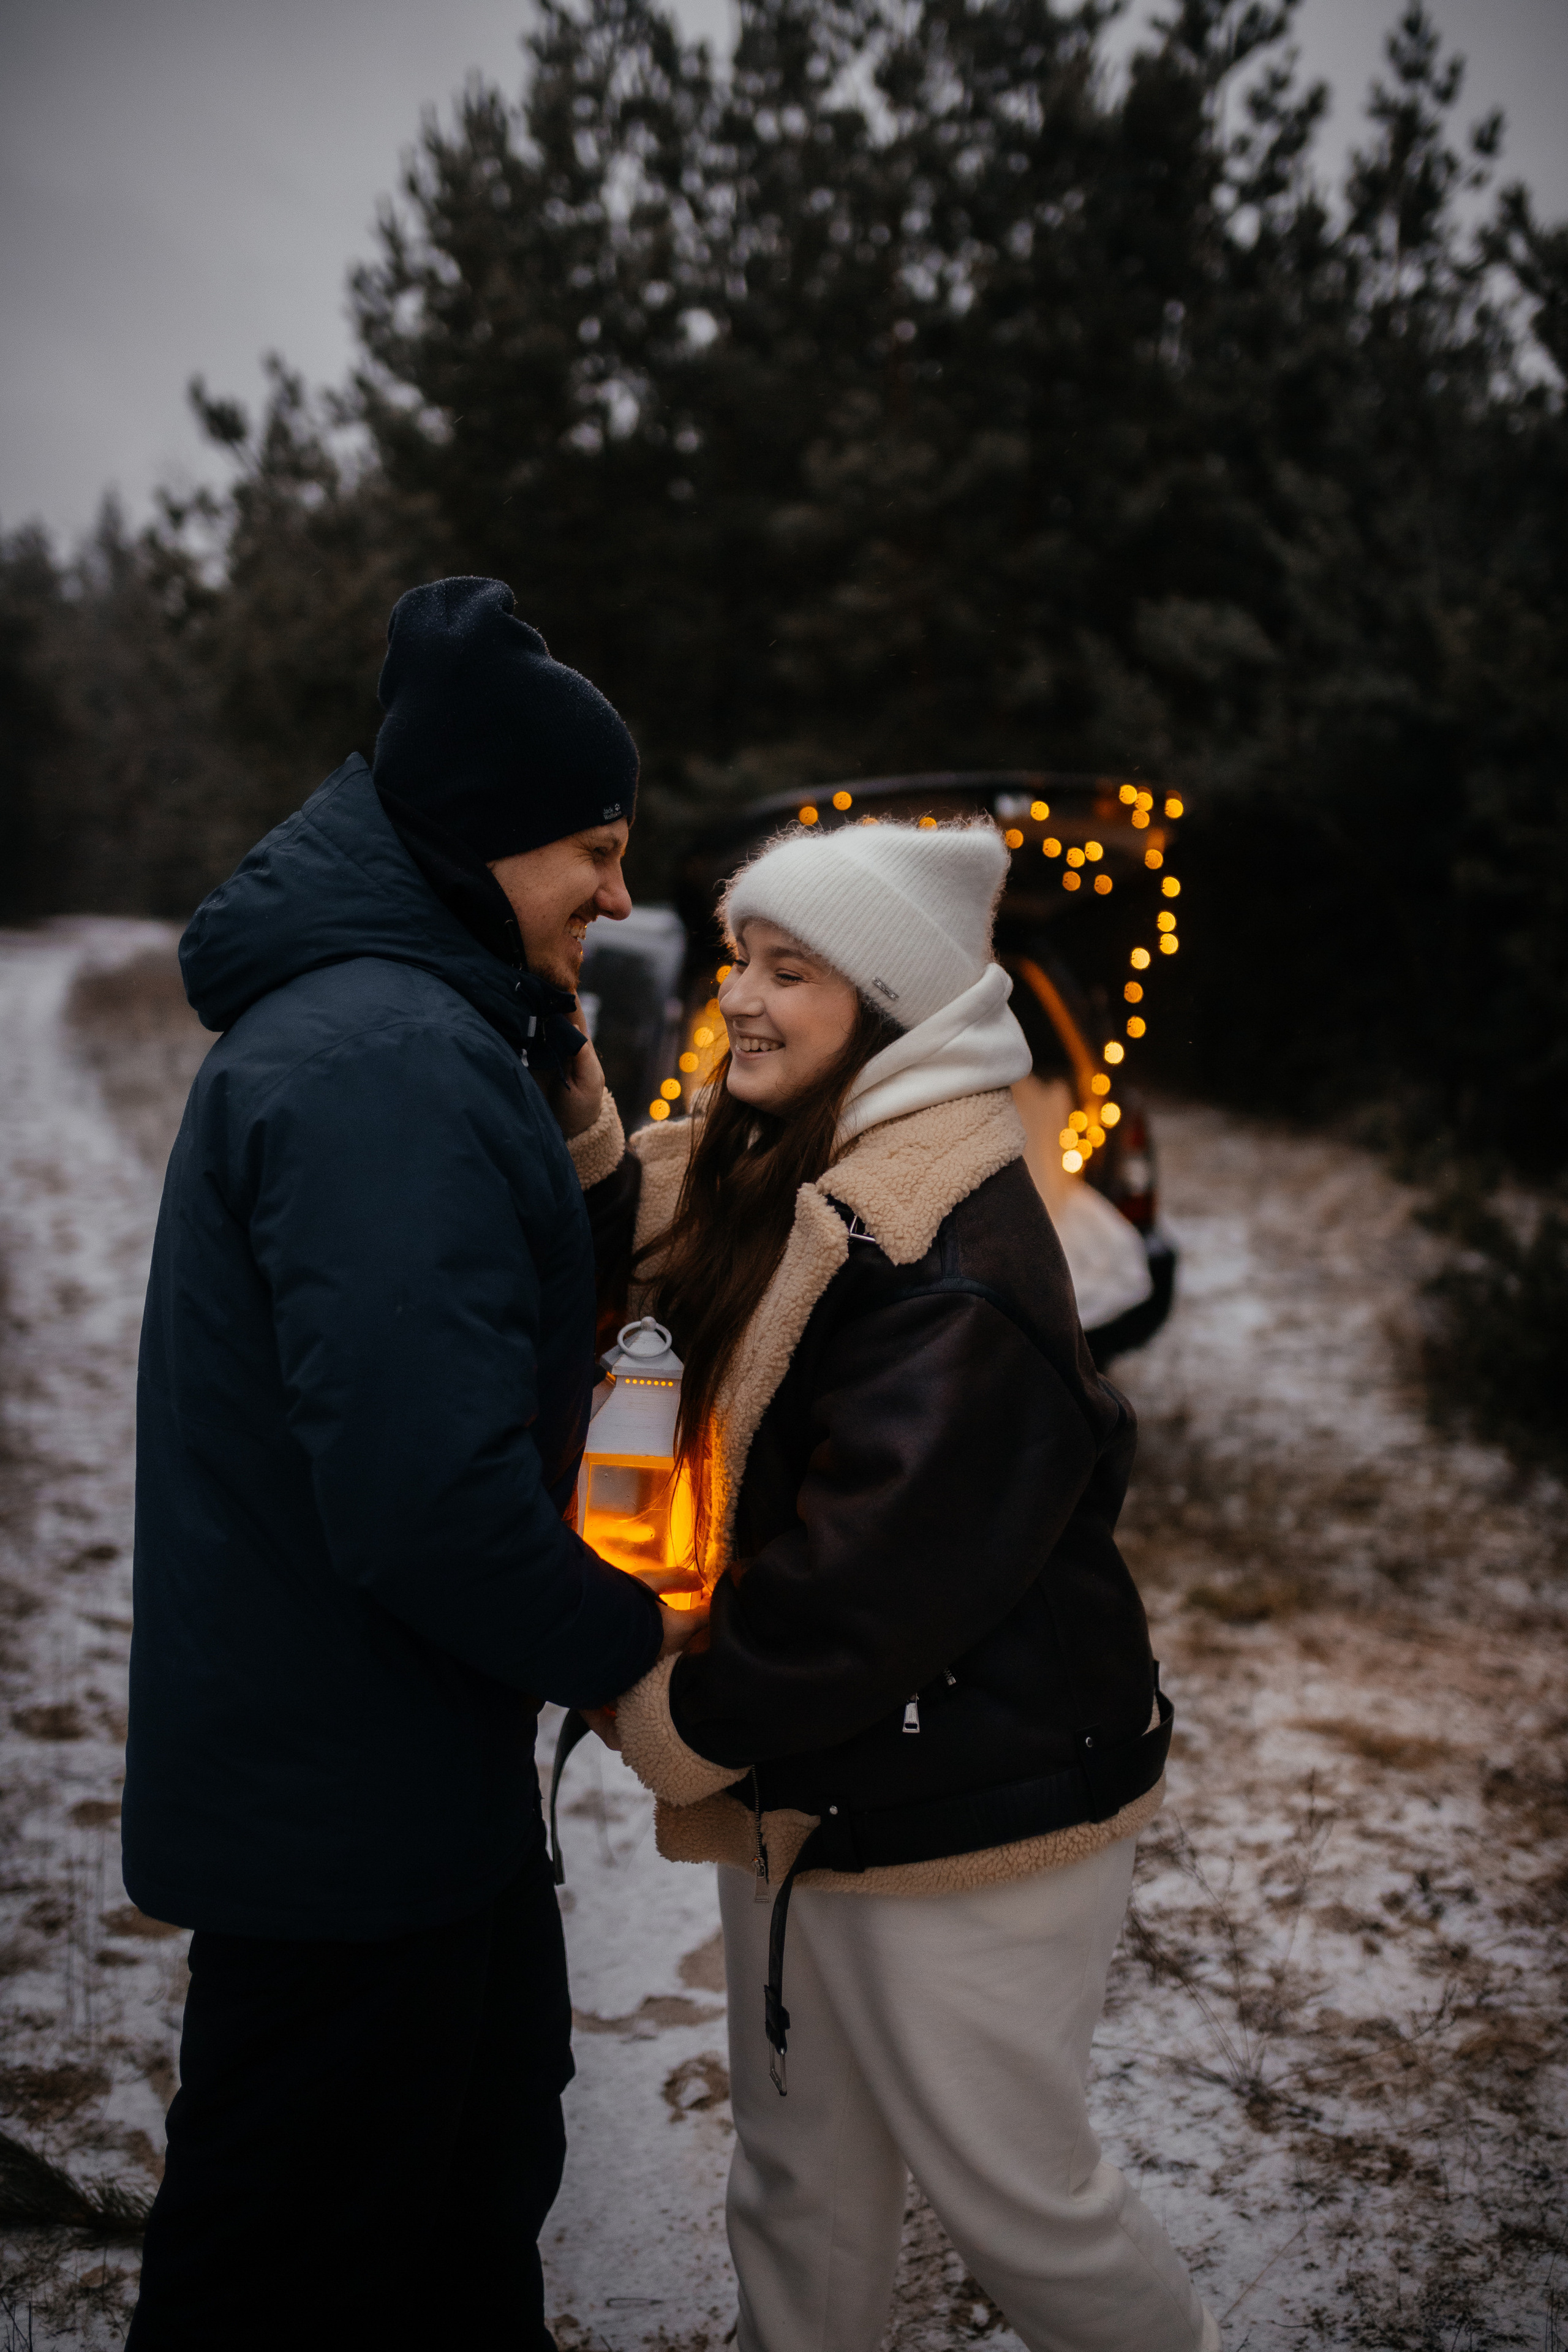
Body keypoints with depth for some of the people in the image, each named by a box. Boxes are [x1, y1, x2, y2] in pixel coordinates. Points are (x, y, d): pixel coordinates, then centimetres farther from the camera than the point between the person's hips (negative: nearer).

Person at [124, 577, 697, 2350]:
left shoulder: (407, 1027, 10)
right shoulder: (386, 1066, -26)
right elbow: (430, 1493, -32)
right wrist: (623, 1645, -17)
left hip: (412, 1777, 10)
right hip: (345, 1810, -10)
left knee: (477, 2200, 27)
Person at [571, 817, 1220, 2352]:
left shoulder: (951, 1248, -24)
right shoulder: (764, 1172, 7)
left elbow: (874, 1567, -26)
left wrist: (673, 1725, -13)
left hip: (964, 1806, -8)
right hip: (796, 1780, 9)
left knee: (1005, 2182, 10)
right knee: (800, 2176, 22)